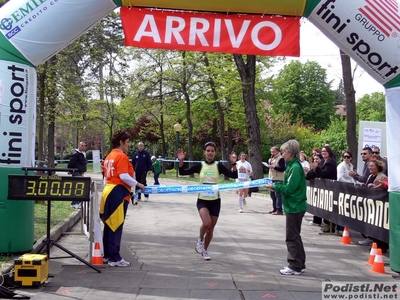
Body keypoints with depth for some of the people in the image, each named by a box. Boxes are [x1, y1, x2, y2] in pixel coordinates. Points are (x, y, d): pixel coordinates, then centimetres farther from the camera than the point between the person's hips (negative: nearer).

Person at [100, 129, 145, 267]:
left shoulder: (109, 156, 16)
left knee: (109, 225, 13)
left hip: (109, 191, 9)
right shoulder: (122, 156, -12)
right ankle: (114, 259, 0)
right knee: (116, 226, -5)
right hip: (118, 193, -9)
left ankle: (107, 255, 20)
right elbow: (124, 176, -21)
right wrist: (138, 184, -10)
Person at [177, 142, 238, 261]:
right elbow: (183, 172, -4)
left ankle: (205, 250, 33)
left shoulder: (219, 166, -3)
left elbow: (234, 176, -9)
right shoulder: (199, 166, -2)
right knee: (206, 223, -25)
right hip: (202, 200, -1)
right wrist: (181, 161, -19)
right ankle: (200, 239, 8)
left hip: (215, 201, 1)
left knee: (211, 228, 9)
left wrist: (233, 163, -23)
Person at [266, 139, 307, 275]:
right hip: (294, 206, 10)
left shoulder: (295, 167, -18)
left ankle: (295, 266, 6)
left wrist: (274, 186, -10)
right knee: (294, 236, 16)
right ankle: (299, 264, 25)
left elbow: (289, 189, -21)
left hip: (295, 207, -10)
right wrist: (276, 185, 3)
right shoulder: (292, 166, 10)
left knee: (292, 237, -2)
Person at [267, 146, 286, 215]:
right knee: (273, 194, 13)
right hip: (272, 179, 9)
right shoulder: (272, 158, 20)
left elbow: (283, 169, -16)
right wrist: (270, 162, 3)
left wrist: (273, 167, -20)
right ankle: (275, 208, 22)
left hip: (278, 179, -9)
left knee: (278, 194, -11)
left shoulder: (281, 159, -8)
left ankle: (279, 210, -10)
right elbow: (269, 165, 21)